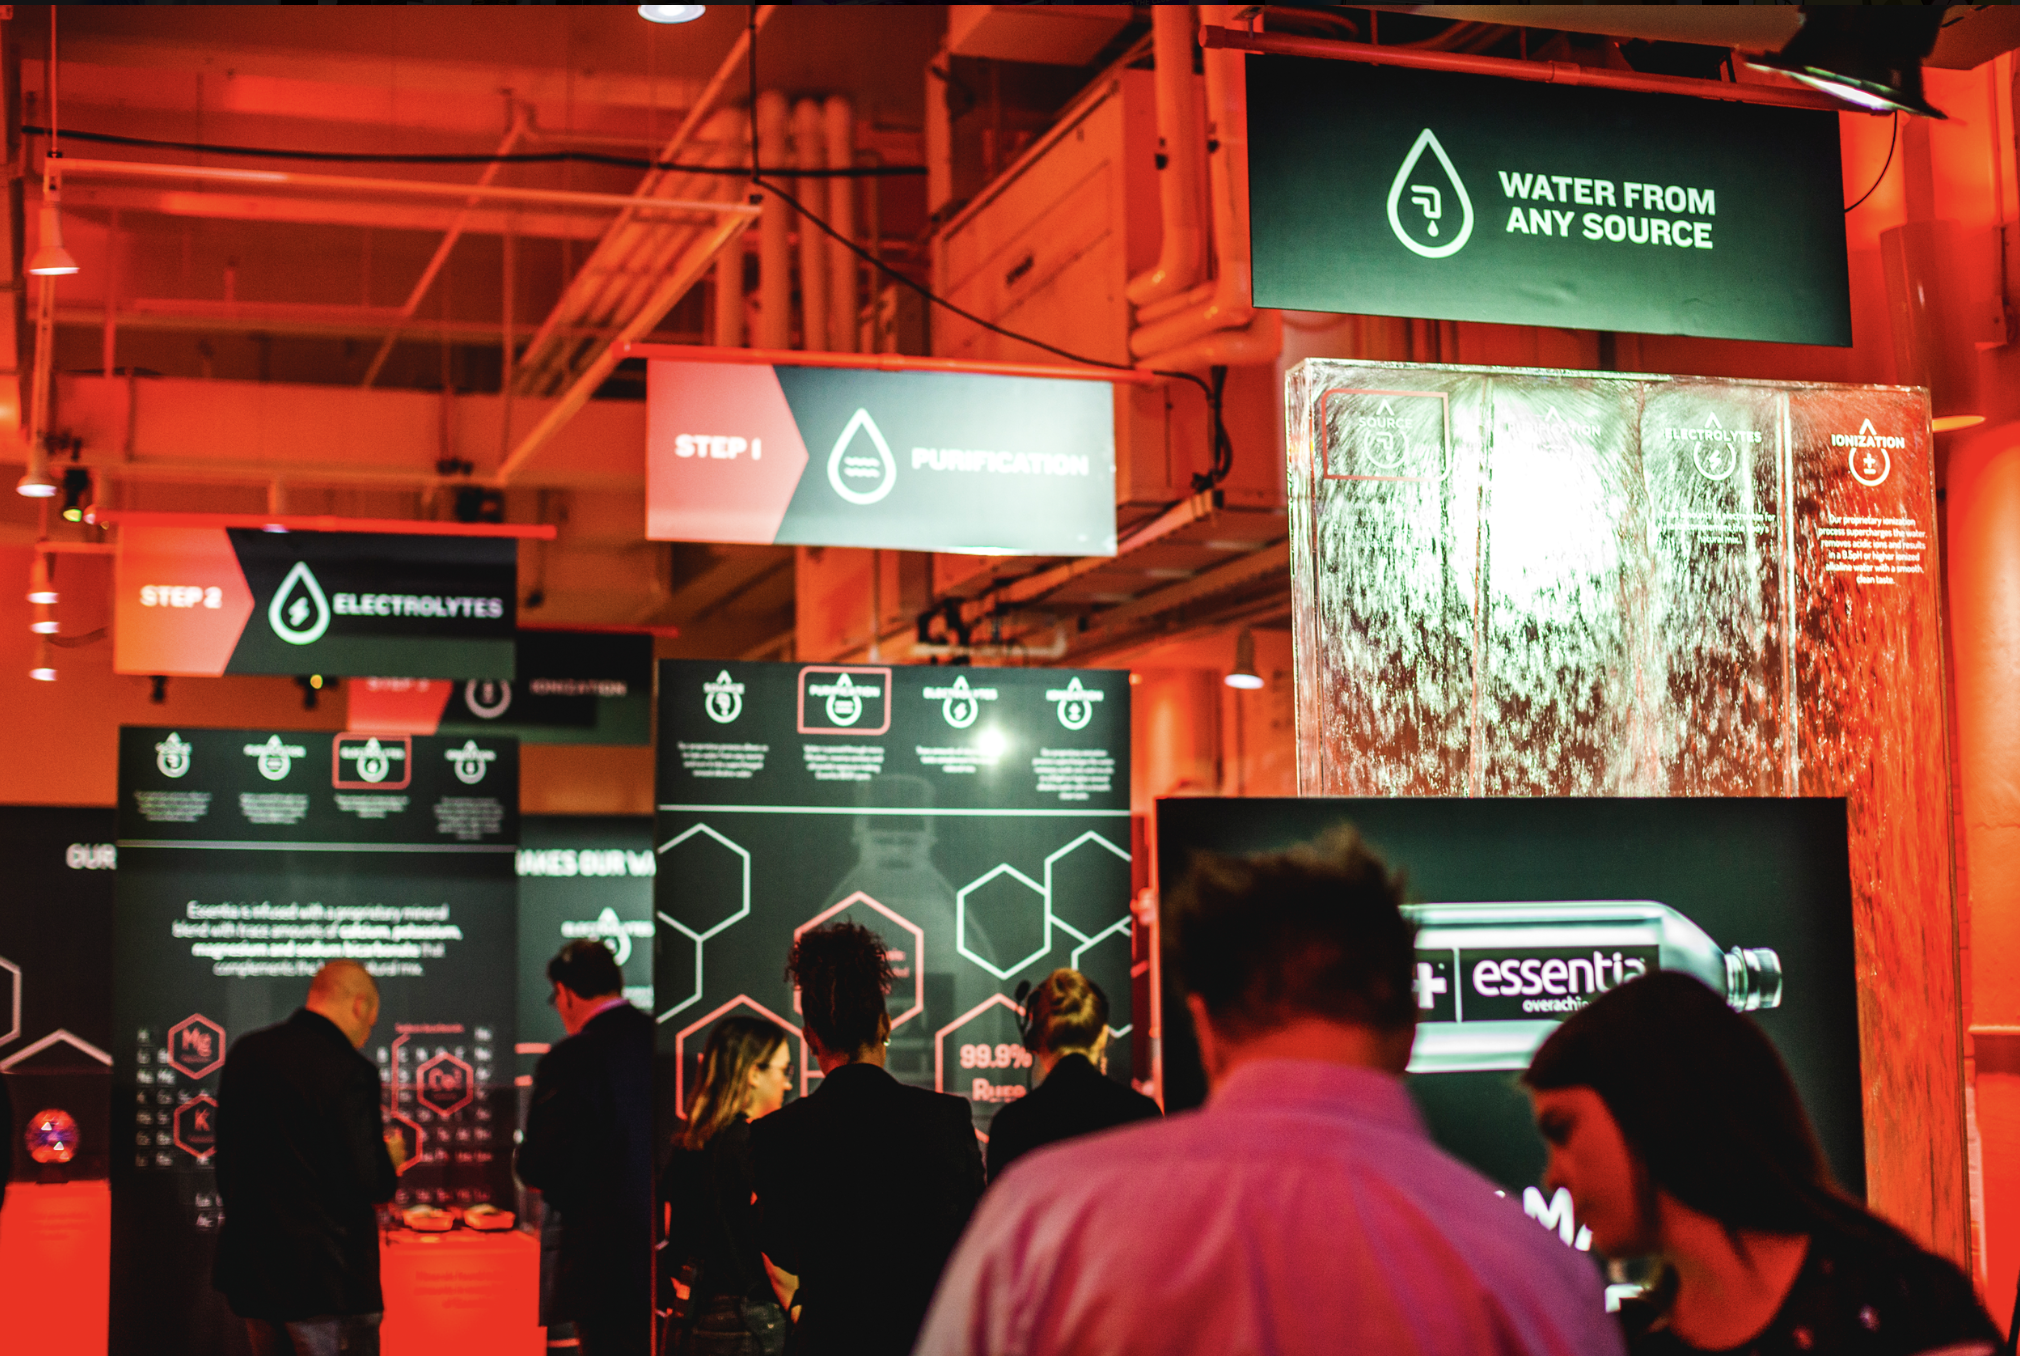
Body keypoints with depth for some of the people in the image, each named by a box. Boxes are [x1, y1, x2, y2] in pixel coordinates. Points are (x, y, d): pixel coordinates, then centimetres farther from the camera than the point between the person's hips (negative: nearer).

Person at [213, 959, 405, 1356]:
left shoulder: (245, 1052, 6)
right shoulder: (350, 1072, -17)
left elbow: (226, 1160, 13)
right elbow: (366, 1186, -17)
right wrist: (389, 1159, 2)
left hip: (249, 1266, 7)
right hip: (323, 1275, -7)